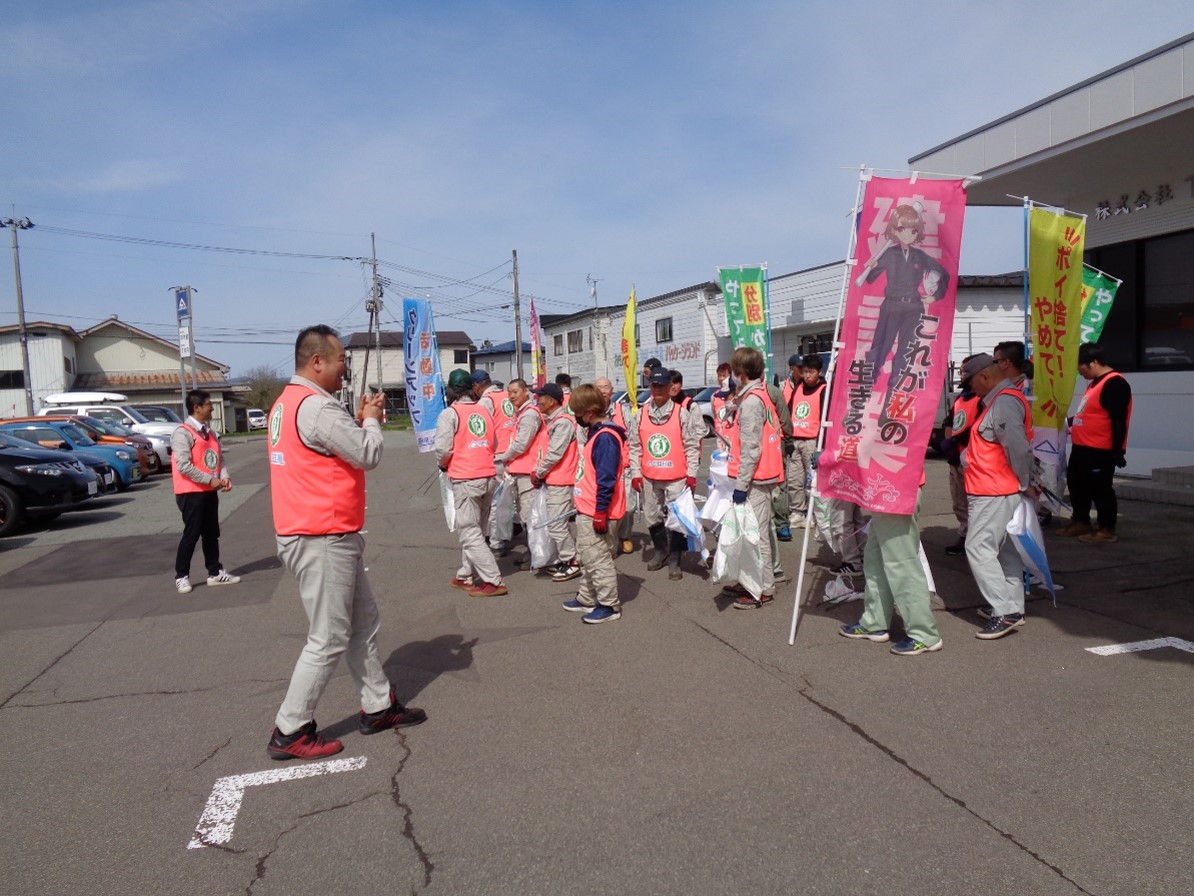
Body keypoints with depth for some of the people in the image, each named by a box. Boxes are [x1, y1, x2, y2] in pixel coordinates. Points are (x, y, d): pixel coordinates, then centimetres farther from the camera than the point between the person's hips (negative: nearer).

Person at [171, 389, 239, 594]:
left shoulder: (209, 432, 13)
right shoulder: (182, 433, -14)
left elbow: (219, 458, 15)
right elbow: (183, 465, -21)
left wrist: (224, 477, -4)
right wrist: (210, 479, -19)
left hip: (209, 491, 8)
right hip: (191, 492, -8)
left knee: (211, 533, 12)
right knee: (191, 534, -3)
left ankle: (215, 572, 19)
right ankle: (181, 576, 8)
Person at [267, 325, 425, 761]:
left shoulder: (289, 402, 14)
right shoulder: (316, 406, -19)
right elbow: (368, 456, -16)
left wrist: (358, 420, 8)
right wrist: (370, 420, 1)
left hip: (329, 537, 11)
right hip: (323, 540, -11)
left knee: (364, 622, 17)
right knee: (328, 641, -1)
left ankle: (378, 706, 27)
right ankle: (290, 731, 10)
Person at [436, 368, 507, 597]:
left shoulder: (450, 413, -7)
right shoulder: (484, 411, 10)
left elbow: (443, 449, -13)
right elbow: (494, 443, 12)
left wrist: (443, 465, 7)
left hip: (465, 479, -6)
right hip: (488, 475, 7)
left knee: (469, 533, -2)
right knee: (474, 530, 17)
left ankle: (494, 581, -6)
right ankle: (466, 576, 25)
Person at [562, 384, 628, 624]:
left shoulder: (605, 438, -21)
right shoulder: (595, 433, 12)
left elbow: (606, 479, -24)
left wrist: (601, 512, -23)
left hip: (597, 513, -11)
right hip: (587, 510, 11)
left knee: (598, 559, -2)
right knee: (587, 557, 19)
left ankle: (610, 605, 9)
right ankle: (587, 599, 32)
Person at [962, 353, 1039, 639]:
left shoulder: (1003, 402, -18)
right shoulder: (1001, 399, 16)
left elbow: (1017, 447, -24)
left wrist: (1025, 483, -13)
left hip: (994, 493, -11)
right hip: (998, 490, 11)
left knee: (978, 548, -10)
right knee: (1005, 549, 15)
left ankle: (1005, 612, -9)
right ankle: (1012, 607, 24)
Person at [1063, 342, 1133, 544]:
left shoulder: (1114, 383, -18)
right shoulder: (1095, 382, 14)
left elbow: (1118, 421, -21)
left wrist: (1117, 451, -23)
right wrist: (1070, 422, 28)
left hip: (1100, 451, -10)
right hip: (1082, 447, 10)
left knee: (1100, 489, -2)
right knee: (1077, 484, 18)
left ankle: (1107, 530, 8)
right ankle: (1080, 522, 31)